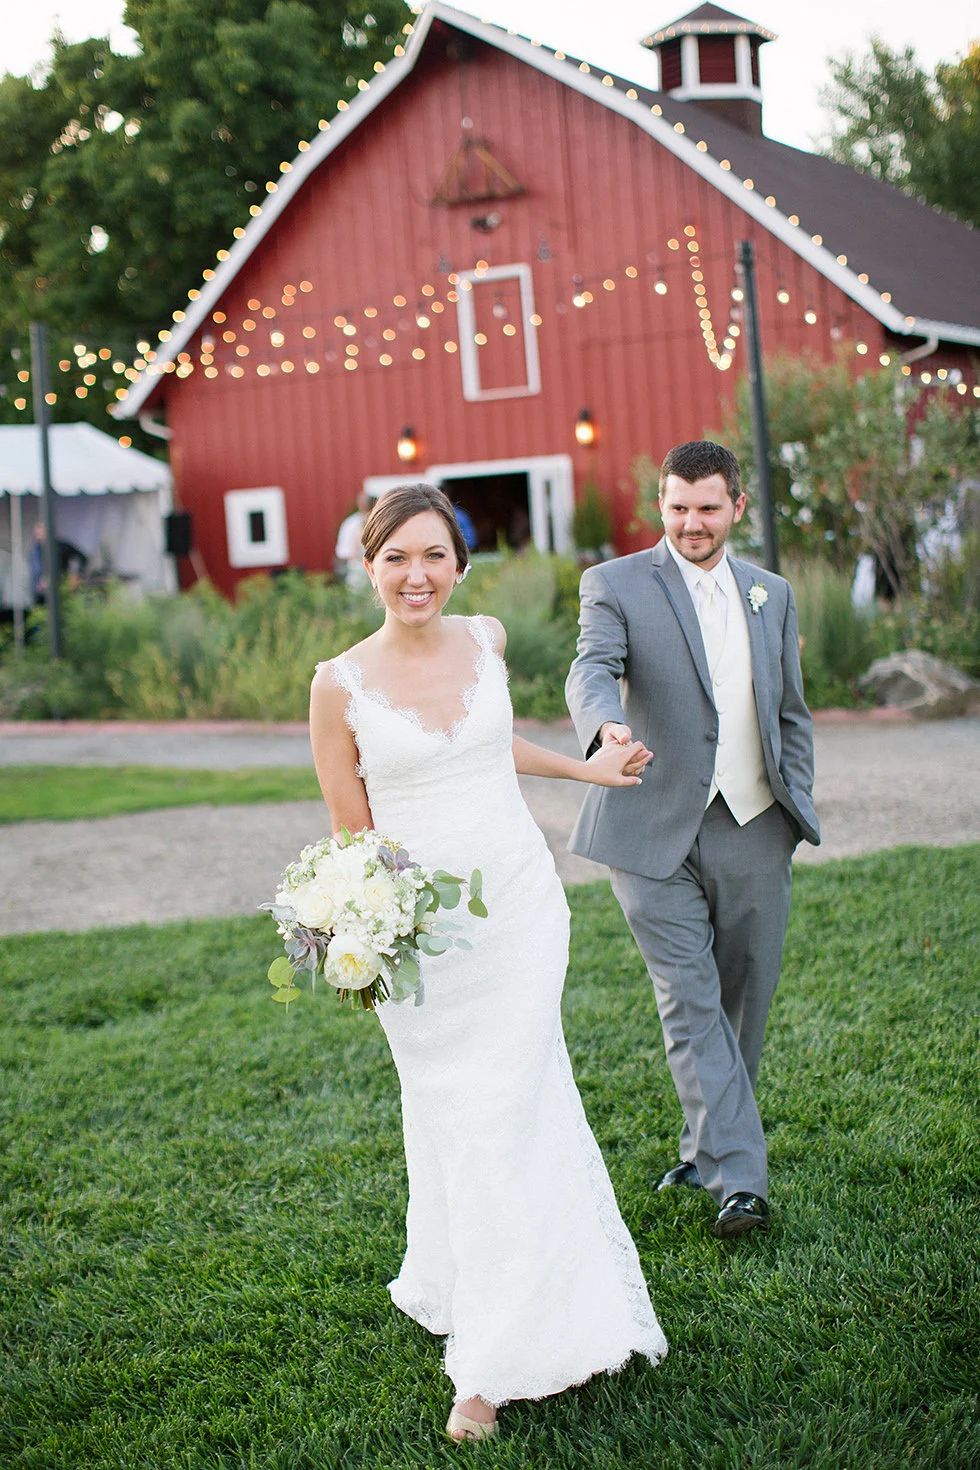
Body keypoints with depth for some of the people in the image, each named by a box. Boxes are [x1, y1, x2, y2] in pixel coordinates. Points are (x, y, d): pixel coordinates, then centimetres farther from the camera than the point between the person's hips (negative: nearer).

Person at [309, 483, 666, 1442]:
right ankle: (455, 1289, 20)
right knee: (449, 1120, 3)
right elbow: (350, 834, 0)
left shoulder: (486, 641, 3)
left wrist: (585, 770, 34)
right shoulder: (341, 685, -6)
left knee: (506, 1117, 1)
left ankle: (502, 1355, 13)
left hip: (519, 906, 2)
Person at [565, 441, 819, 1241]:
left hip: (755, 831, 4)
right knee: (690, 1004, -7)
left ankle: (706, 1145, 28)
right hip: (658, 834, -4)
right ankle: (740, 1178, -6)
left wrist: (799, 807, 10)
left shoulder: (772, 594, 14)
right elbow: (592, 669, -19)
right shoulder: (616, 585, -1)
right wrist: (606, 724, -40)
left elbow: (791, 715, 19)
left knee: (742, 1001, 10)